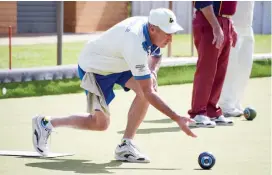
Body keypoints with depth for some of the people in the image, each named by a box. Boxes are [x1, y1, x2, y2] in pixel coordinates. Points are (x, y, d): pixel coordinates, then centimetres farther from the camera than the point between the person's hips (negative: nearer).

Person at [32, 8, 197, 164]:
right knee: (101, 123, -4)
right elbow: (148, 93, -38)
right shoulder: (135, 45, -40)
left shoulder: (149, 23, -15)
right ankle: (45, 123, 13)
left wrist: (152, 72, -14)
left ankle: (126, 146, -9)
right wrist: (177, 118, -40)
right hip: (93, 68, -8)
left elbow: (156, 55, 9)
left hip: (116, 63, 8)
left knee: (150, 86, -17)